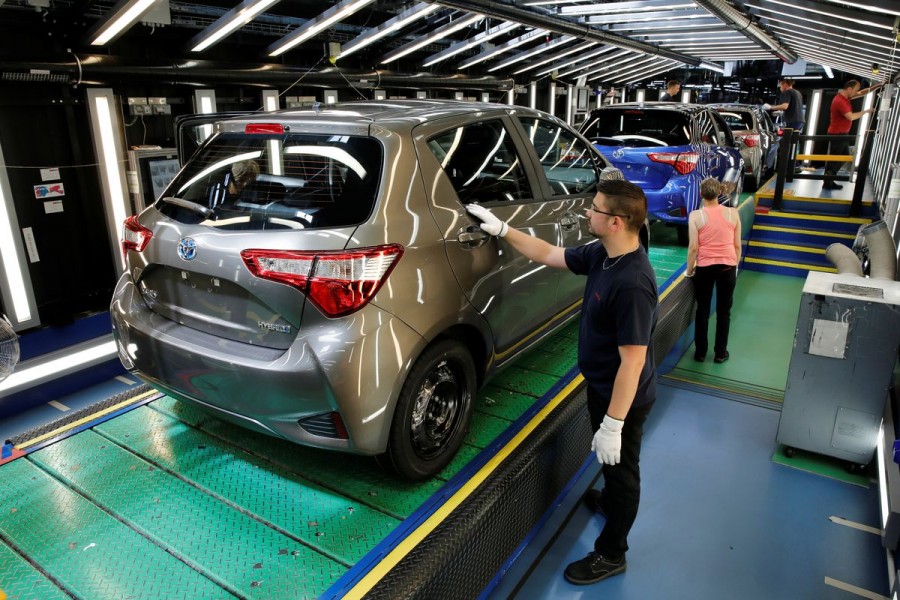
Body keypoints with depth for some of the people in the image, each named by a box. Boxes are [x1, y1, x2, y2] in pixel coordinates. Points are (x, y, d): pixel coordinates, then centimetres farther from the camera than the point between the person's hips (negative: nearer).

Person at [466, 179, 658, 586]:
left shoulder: (632, 283, -34)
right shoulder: (601, 255, -6)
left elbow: (633, 360, -32)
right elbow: (548, 255, 8)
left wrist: (613, 425, -27)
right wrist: (502, 230, 6)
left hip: (623, 399, -9)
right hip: (601, 386, 9)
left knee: (620, 470, 13)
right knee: (609, 465, 32)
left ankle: (610, 555, 34)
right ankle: (611, 501, 61)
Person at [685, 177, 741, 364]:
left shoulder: (696, 215, -9)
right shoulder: (733, 213, -2)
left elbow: (693, 247, -10)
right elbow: (737, 245, 2)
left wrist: (689, 270, 2)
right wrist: (735, 265, 17)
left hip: (705, 267, -1)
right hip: (728, 267, 2)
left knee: (702, 311, 12)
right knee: (724, 311, 13)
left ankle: (700, 352, 19)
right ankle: (720, 353, 22)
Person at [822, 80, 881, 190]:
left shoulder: (845, 96, 8)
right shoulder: (840, 101, -22)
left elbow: (863, 93, 20)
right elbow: (851, 117, -27)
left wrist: (878, 86, 11)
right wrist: (865, 111, -15)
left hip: (842, 134, 10)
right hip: (837, 134, -10)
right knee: (833, 159, -5)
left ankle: (829, 180, 18)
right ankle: (827, 183, 2)